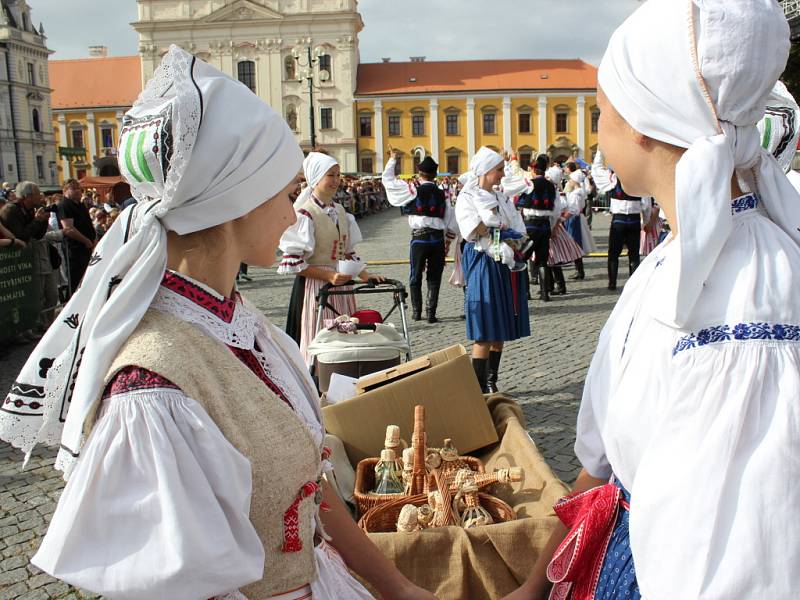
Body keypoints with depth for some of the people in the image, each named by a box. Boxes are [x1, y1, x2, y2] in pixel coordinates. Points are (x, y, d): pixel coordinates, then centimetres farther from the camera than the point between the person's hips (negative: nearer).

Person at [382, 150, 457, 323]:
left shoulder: (412, 190, -3)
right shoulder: (442, 194, 5)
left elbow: (387, 179, 4)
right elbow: (451, 222, 7)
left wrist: (392, 159, 17)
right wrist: (447, 243, 17)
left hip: (419, 238, -2)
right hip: (438, 239, 2)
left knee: (415, 277, 13)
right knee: (434, 278, 8)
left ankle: (417, 312, 18)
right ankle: (431, 313, 6)